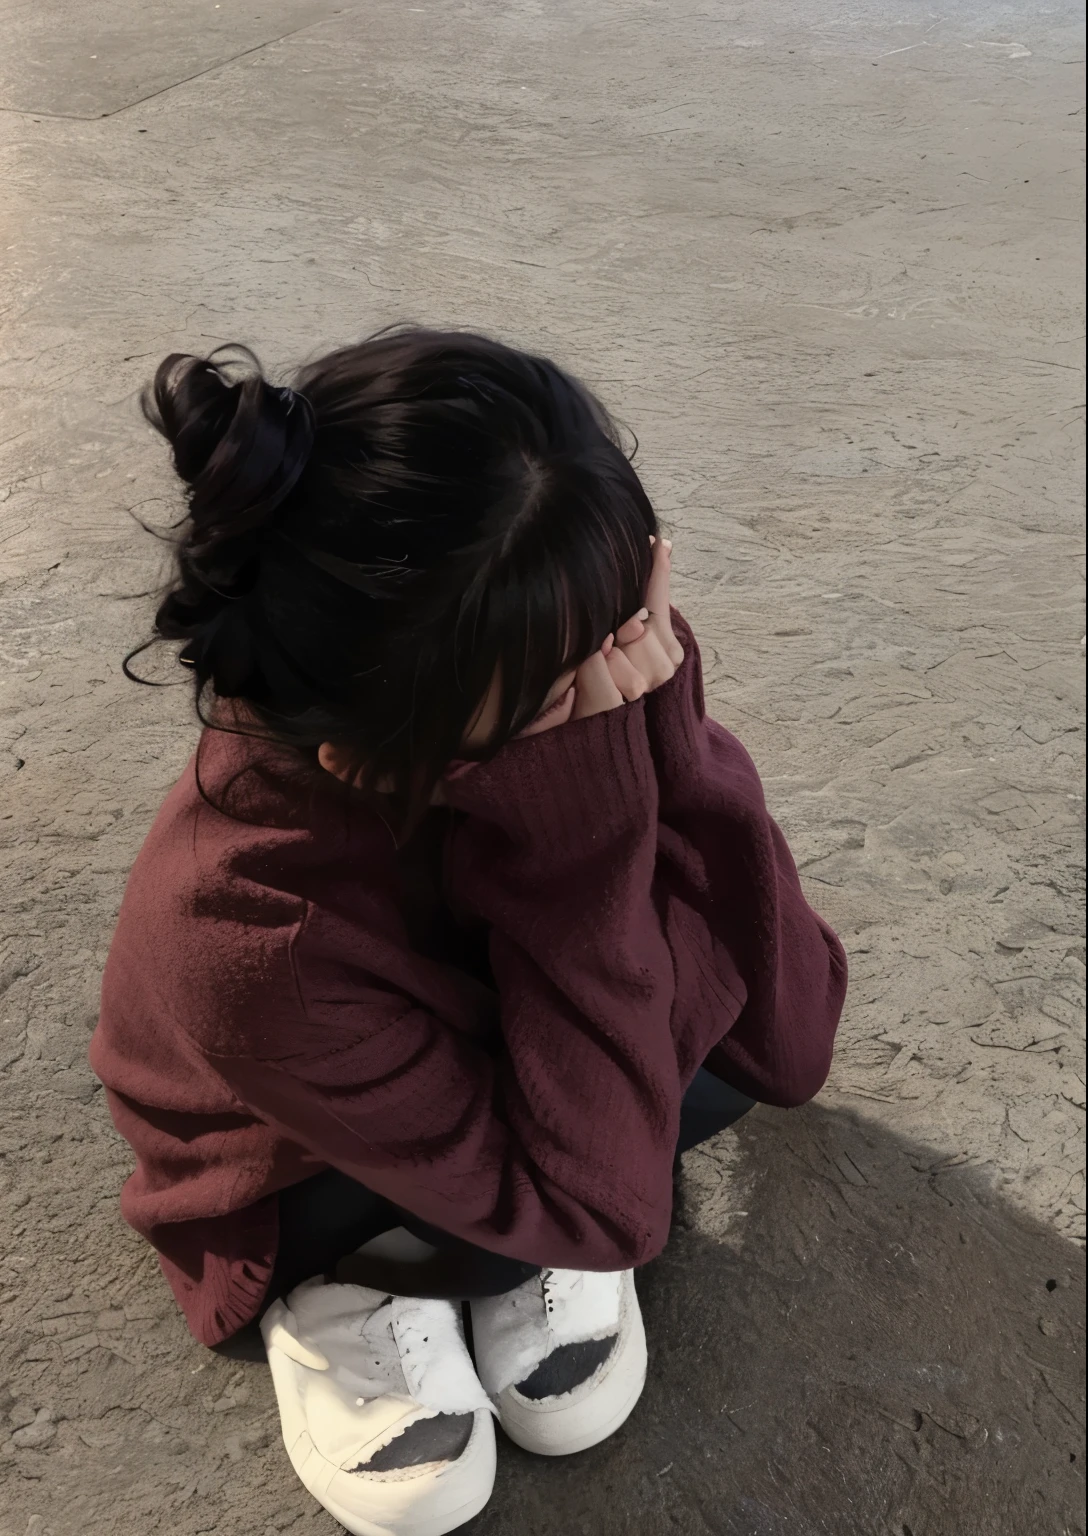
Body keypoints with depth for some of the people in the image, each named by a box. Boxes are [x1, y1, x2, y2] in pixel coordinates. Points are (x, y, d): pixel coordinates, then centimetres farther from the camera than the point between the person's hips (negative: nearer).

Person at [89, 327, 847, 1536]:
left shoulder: (561, 660, -31)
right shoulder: (261, 946, -43)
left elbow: (789, 1022, -26)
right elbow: (600, 1208, -36)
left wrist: (653, 713, -44)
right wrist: (582, 802, -49)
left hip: (476, 1028, 4)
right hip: (310, 1188, -3)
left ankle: (523, 1230, 3)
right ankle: (344, 1294, 2)